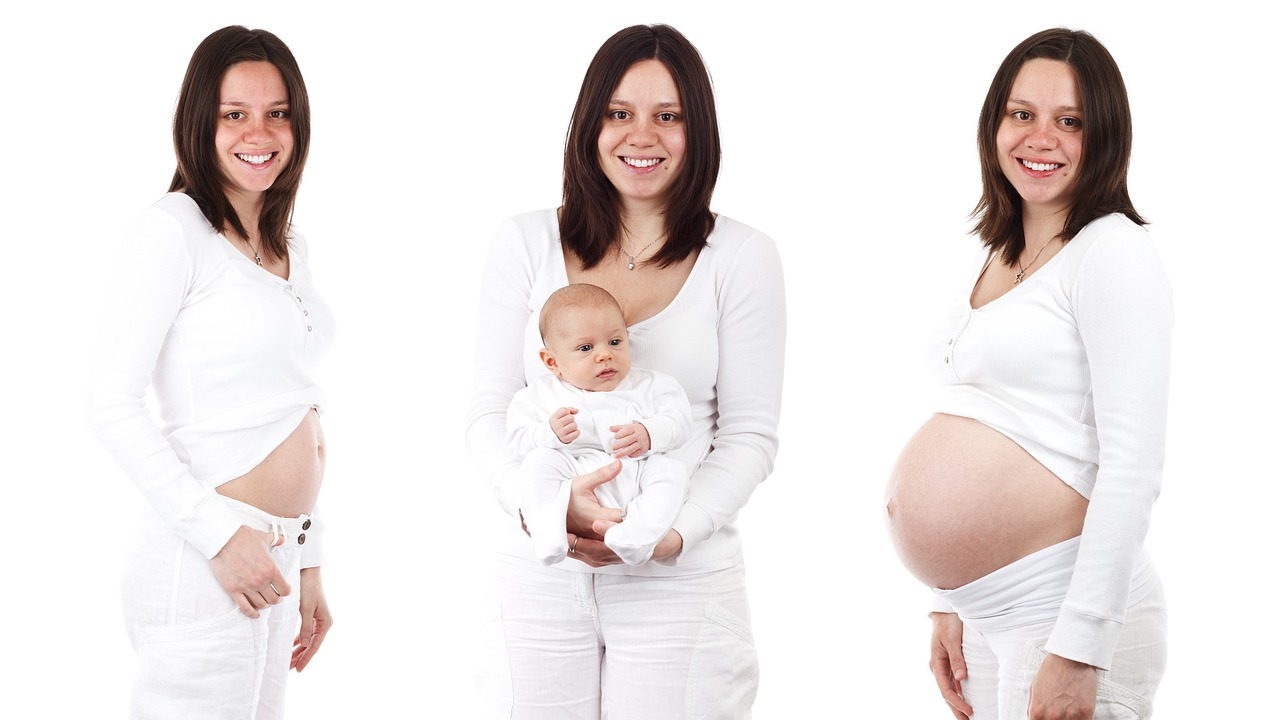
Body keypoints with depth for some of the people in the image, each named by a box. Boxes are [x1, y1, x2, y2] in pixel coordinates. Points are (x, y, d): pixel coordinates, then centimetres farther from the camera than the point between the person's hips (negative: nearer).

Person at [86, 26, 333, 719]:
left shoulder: (287, 246, 15)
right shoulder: (173, 230, -8)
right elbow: (111, 405, -14)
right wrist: (219, 534, -18)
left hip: (274, 561, 8)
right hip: (202, 569, -8)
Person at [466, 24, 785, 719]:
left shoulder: (740, 258, 2)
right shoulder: (525, 244, 5)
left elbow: (751, 435, 0)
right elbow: (488, 412, 3)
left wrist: (674, 534, -16)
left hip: (681, 580, -1)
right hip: (539, 575, 1)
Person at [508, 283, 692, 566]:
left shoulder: (649, 386, 15)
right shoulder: (541, 395, 12)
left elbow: (678, 421, 4)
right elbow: (518, 440, 4)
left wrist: (648, 434, -17)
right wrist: (550, 433, -17)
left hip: (637, 471, 1)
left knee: (671, 470, -25)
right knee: (538, 461, -24)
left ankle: (636, 534, -43)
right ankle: (549, 535, -38)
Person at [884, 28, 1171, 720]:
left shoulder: (1112, 254, -11)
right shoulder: (995, 259, 14)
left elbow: (1133, 468, -18)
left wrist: (1078, 649, -21)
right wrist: (952, 604, 14)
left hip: (1073, 609, -8)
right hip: (986, 621, 8)